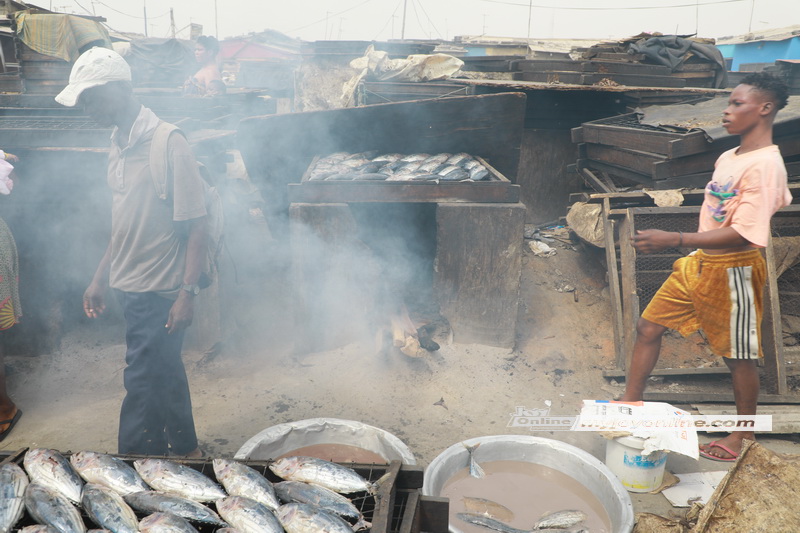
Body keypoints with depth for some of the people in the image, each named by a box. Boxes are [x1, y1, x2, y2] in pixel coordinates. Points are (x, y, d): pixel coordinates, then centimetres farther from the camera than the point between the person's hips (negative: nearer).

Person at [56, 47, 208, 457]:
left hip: (161, 291, -8)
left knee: (142, 383, 1)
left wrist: (187, 292, -20)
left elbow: (195, 226, -16)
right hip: (129, 287, 8)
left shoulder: (168, 145, -15)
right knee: (165, 373, 18)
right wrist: (100, 280, 17)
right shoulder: (118, 146, 10)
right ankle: (186, 450, 34)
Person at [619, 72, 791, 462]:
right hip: (699, 262, 8)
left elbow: (741, 233, -26)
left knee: (739, 355, 8)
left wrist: (674, 240, -33)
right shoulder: (728, 157, 8)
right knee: (648, 327, 7)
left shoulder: (765, 165, -19)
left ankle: (742, 435, 28)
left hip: (732, 269, -8)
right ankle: (630, 403, 20)